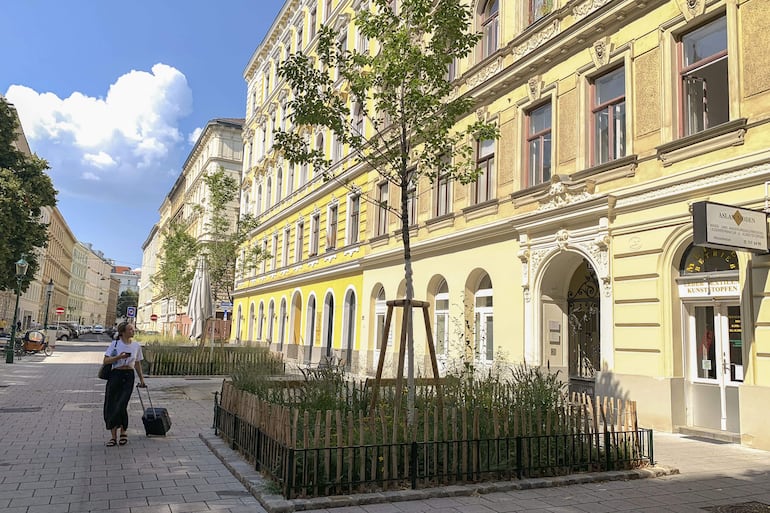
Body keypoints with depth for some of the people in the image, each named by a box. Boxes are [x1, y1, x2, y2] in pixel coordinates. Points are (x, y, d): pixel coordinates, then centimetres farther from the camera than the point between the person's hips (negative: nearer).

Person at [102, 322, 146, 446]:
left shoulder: (136, 346, 7)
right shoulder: (115, 344, -2)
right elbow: (105, 360, -7)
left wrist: (141, 378, 20)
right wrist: (119, 357, -22)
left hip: (129, 376, 1)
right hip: (115, 375, -1)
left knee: (121, 405, -7)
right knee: (111, 406, 0)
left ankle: (123, 432, 14)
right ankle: (113, 436, 11)